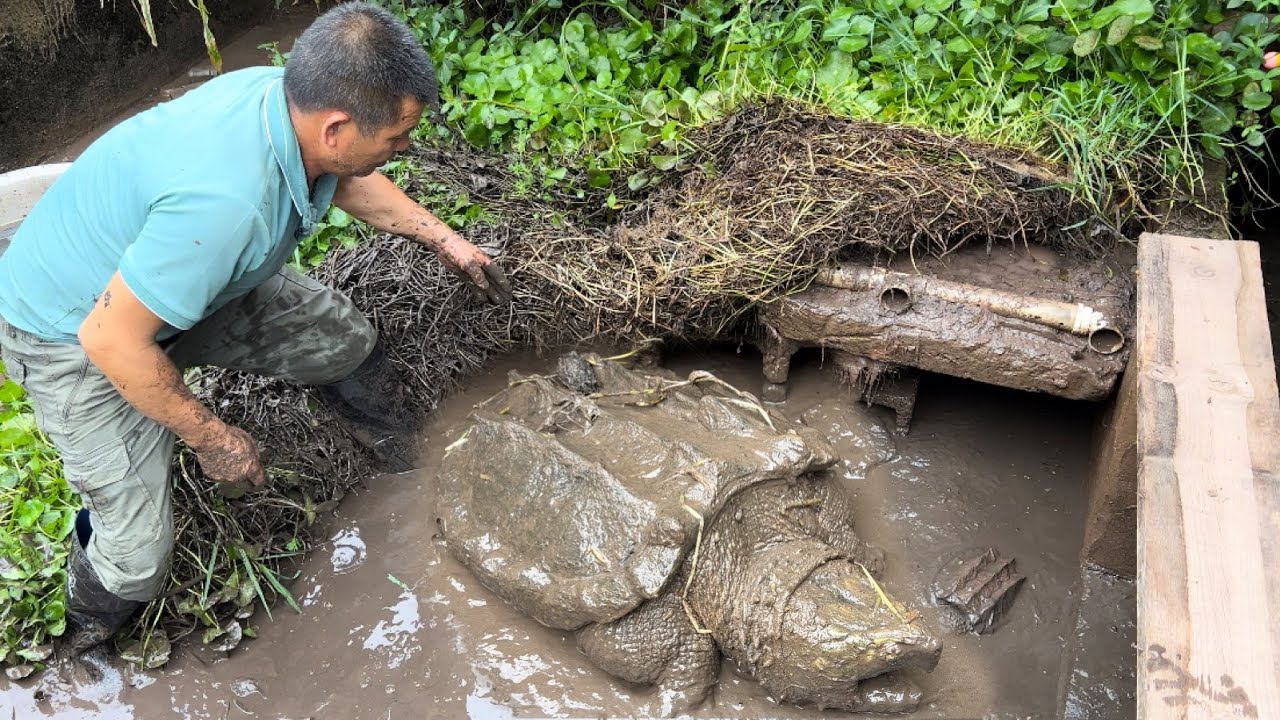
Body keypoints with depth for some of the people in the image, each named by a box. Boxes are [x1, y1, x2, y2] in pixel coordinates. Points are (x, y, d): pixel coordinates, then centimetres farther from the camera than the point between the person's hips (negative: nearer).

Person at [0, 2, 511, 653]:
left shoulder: (285, 94, -19)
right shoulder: (224, 200, -44)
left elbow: (347, 181, 7)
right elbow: (111, 339, -33)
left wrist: (444, 241, 9)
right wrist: (212, 439, -20)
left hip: (173, 276, 8)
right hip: (77, 332, -7)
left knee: (345, 341, 7)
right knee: (137, 553, -10)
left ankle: (409, 470, 36)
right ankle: (81, 647, 27)